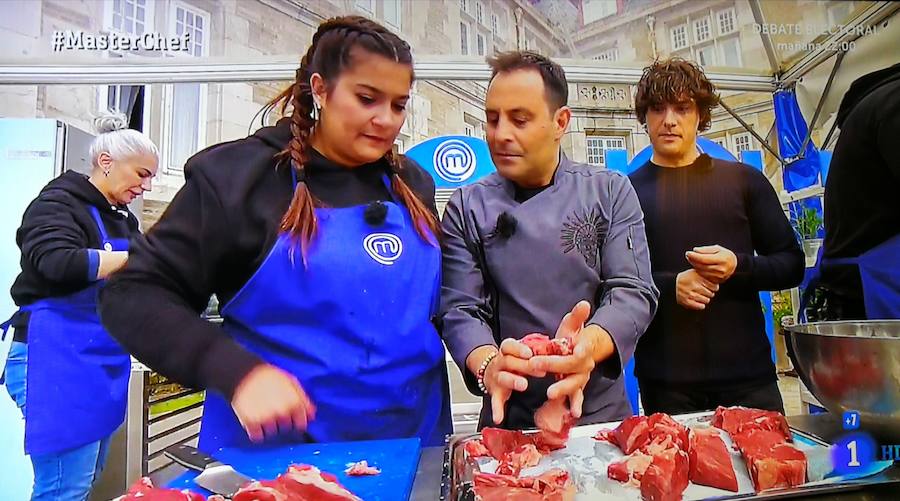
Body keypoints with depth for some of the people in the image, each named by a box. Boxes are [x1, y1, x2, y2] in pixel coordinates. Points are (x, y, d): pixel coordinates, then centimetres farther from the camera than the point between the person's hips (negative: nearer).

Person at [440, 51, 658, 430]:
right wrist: (489, 365, -30)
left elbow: (633, 292, -10)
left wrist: (588, 345, -31)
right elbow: (459, 310, -8)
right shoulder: (467, 208, -3)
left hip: (601, 412, 1)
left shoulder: (611, 193, -3)